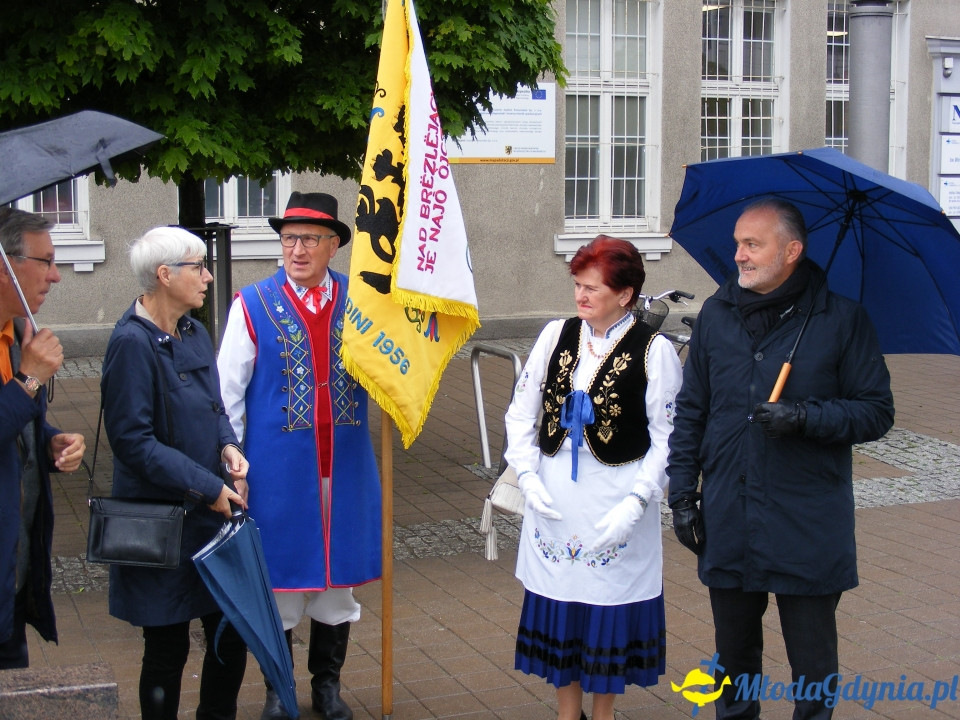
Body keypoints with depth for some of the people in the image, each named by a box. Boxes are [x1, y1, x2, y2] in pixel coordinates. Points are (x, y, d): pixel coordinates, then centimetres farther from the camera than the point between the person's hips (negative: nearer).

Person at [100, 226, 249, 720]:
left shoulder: (193, 333, 8)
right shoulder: (132, 343, -16)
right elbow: (133, 441, -18)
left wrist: (228, 447, -2)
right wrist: (208, 487, -18)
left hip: (213, 514, 7)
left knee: (232, 637, 12)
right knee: (168, 649, 6)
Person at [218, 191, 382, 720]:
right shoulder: (253, 306, -4)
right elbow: (227, 393, -1)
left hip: (344, 468, 3)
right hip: (278, 470, -2)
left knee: (340, 576, 12)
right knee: (279, 576, 7)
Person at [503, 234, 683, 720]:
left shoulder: (654, 351, -9)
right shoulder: (556, 335, 2)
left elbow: (667, 439, -8)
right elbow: (520, 412, 7)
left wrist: (636, 502, -16)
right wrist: (528, 475, -5)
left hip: (617, 507, -3)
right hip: (553, 500, 4)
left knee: (608, 612, 7)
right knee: (557, 611, 11)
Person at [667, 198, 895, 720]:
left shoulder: (841, 317, -6)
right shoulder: (716, 315, 5)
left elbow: (877, 412, -4)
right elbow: (690, 411, 10)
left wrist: (807, 417, -19)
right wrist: (682, 491, 5)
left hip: (809, 528, -3)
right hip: (728, 525, 3)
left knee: (812, 662, 7)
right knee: (733, 654, 17)